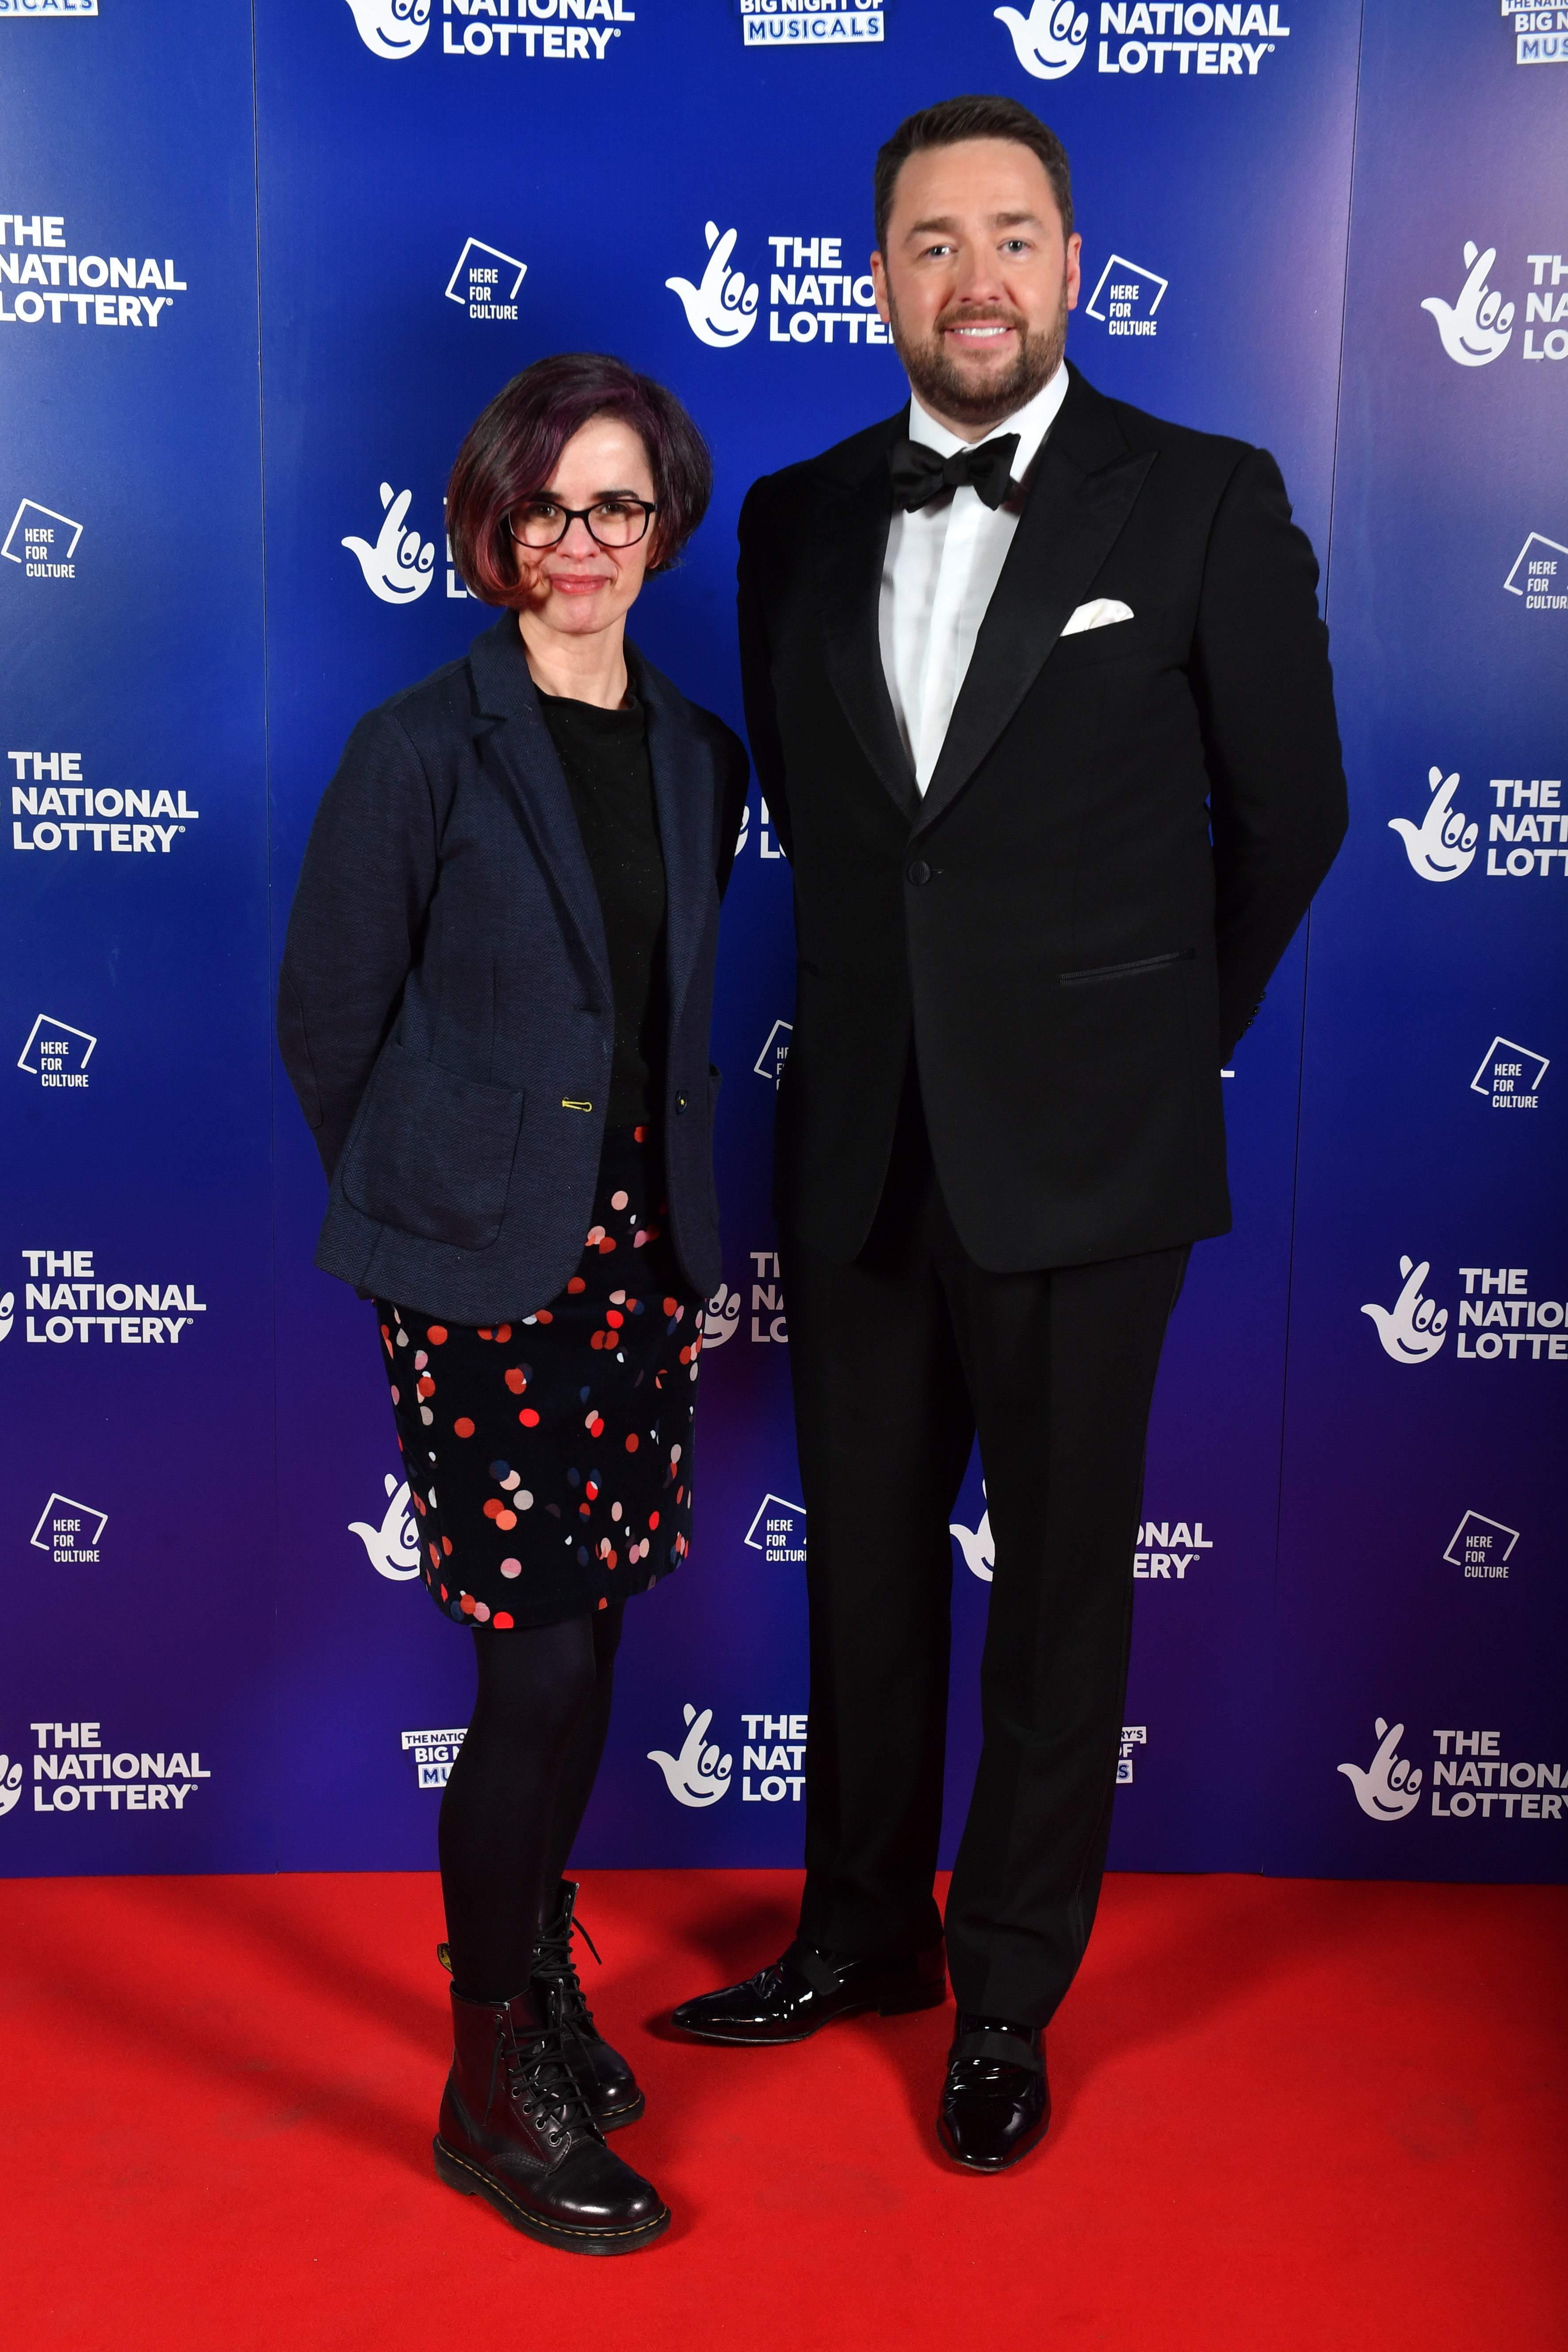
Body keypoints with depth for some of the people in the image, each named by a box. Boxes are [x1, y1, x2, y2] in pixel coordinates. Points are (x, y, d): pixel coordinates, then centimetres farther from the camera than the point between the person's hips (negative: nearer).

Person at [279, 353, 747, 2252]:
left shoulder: (699, 757, 10)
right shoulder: (424, 748, -7)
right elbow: (326, 1020, -3)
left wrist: (692, 1235, 13)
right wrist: (440, 1194, 5)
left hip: (636, 1256, 6)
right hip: (484, 1272, -5)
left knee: (579, 1654, 13)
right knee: (547, 1666, -4)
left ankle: (532, 1975, 36)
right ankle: (490, 2086, 15)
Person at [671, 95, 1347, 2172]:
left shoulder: (1209, 502, -3)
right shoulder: (800, 520, 8)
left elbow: (1290, 807, 3)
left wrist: (1166, 1033, 8)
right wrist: (898, 996, 12)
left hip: (1080, 1147, -3)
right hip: (861, 1140, 4)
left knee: (1061, 1577, 7)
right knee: (865, 1556, 14)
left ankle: (1013, 1996, 26)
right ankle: (864, 1934, 34)